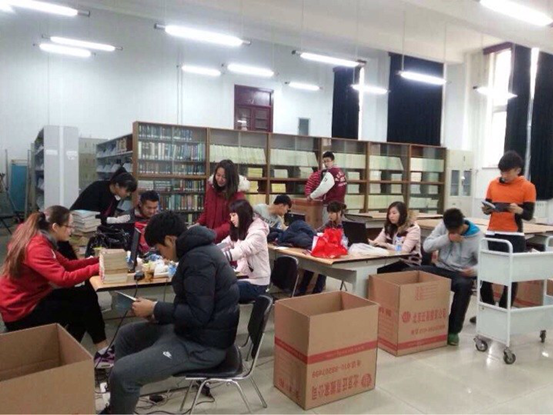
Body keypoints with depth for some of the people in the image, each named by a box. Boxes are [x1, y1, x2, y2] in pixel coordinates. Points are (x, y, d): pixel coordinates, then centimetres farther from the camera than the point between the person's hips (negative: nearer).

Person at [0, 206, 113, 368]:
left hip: (33, 297, 9)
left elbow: (67, 265, 7)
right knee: (86, 305, -5)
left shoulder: (41, 240, 3)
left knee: (87, 296, 5)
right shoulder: (36, 247, -28)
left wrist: (97, 260, -2)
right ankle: (102, 353, 11)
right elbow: (63, 279, -37)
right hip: (22, 312, -9)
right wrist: (96, 268, -29)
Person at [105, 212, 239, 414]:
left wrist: (155, 309, -15)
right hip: (193, 332, 11)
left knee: (122, 373, -19)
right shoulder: (197, 250, 9)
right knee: (126, 335, 20)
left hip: (203, 345, -11)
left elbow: (198, 314, -26)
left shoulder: (198, 258, -23)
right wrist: (158, 314, 4)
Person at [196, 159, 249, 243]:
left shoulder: (237, 193, -13)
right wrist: (198, 224, -8)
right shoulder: (211, 187, 4)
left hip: (226, 237, -5)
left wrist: (215, 233, -30)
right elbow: (206, 211, 11)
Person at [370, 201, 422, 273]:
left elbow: (404, 250, -21)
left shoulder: (413, 228, -10)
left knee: (380, 270, -29)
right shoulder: (389, 227, 11)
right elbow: (377, 242, 0)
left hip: (410, 264, -5)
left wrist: (386, 245, -28)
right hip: (394, 260, 5)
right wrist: (368, 242, -21)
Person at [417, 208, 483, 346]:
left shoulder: (477, 236, -12)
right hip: (441, 269, 3)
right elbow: (426, 246, -9)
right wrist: (447, 238, -23)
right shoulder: (442, 226, -4)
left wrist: (475, 270, -34)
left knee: (464, 285, -40)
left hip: (461, 274, -3)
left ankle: (453, 330, -23)